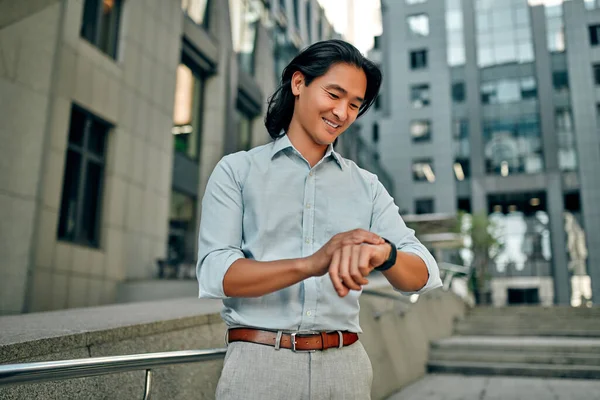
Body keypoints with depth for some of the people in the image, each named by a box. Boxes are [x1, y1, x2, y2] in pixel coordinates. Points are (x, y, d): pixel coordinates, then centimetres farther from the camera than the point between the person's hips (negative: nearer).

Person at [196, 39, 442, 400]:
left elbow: (424, 275, -2)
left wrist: (382, 253, -25)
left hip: (345, 365, 4)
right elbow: (214, 274, -11)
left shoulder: (366, 186, 10)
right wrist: (310, 264, -27)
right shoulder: (237, 171, 2)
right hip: (259, 365, -3)